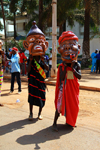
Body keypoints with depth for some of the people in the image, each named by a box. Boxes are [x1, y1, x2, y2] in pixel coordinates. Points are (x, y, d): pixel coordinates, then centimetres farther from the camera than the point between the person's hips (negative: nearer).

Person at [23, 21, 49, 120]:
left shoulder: (42, 60, 4)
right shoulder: (31, 60, -3)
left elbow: (47, 68, -9)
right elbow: (28, 70, -14)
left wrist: (43, 61, -17)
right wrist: (30, 60, -17)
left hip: (40, 81, 3)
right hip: (32, 81, -2)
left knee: (41, 96, 6)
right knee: (32, 96, 0)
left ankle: (39, 113, 22)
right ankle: (31, 114, 16)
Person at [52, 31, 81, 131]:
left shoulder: (77, 65, 0)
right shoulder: (62, 66, -8)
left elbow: (79, 76, -11)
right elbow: (61, 78, -18)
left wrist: (73, 69, -20)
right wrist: (65, 68, -24)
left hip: (73, 88, 4)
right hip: (64, 87, -4)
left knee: (73, 105, 13)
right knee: (60, 105, -4)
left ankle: (70, 122, 31)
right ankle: (55, 123, 5)